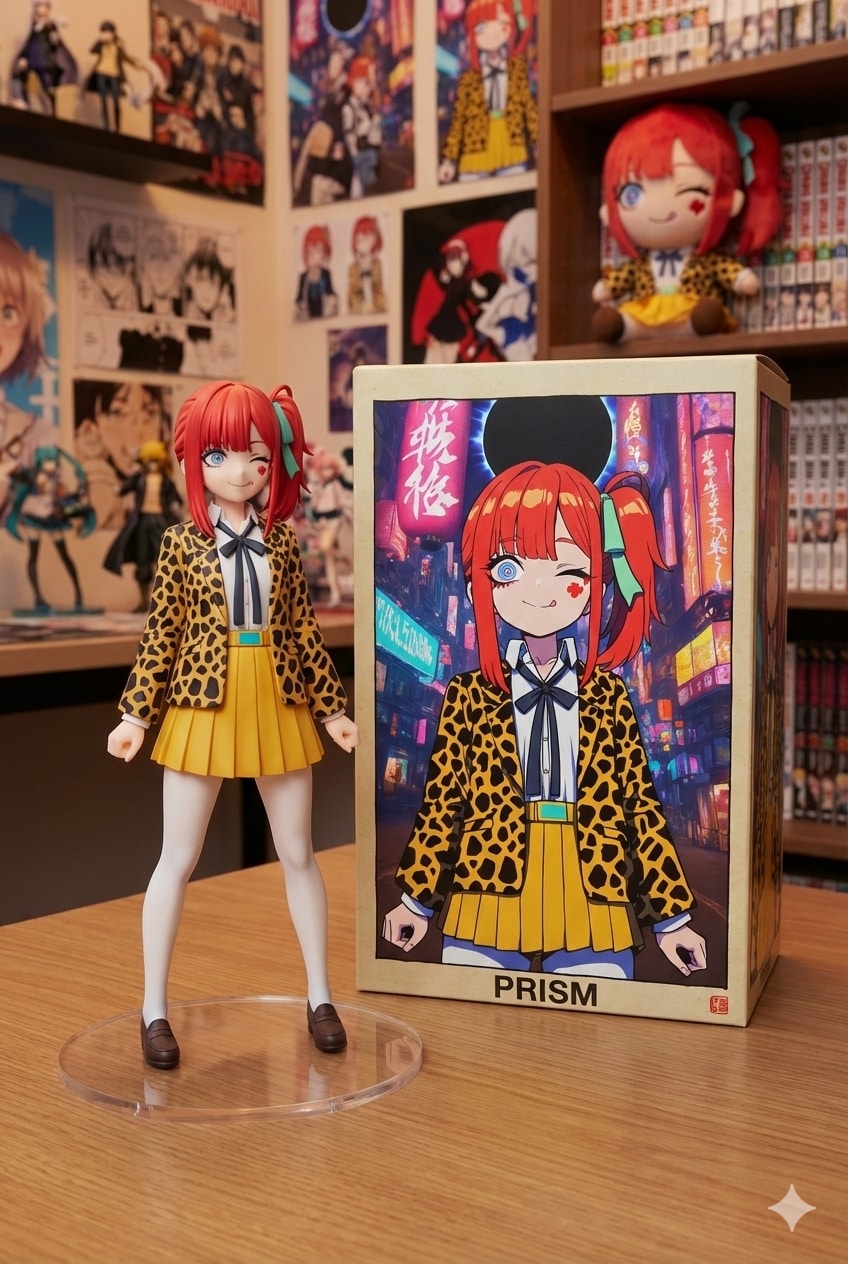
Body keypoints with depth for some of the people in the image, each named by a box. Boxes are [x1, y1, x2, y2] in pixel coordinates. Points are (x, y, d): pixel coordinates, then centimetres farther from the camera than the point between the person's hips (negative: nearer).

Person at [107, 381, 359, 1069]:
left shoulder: (281, 540, 2)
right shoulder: (182, 542, -3)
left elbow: (304, 629, 6)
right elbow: (160, 635, -2)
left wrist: (332, 708, 6)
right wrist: (135, 714, -5)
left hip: (279, 708, 2)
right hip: (202, 706, -2)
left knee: (298, 852, 10)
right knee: (178, 858, 4)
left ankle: (320, 996, 25)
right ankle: (155, 1008, 18)